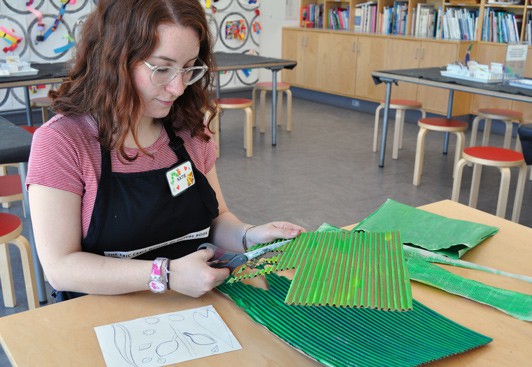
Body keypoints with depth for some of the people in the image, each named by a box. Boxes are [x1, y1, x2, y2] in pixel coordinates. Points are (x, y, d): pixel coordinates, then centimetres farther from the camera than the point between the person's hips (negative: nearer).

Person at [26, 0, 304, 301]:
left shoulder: (190, 129, 3)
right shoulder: (60, 141, -13)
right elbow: (60, 267, -15)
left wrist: (250, 237, -10)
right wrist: (166, 275, -25)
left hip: (196, 308, 4)